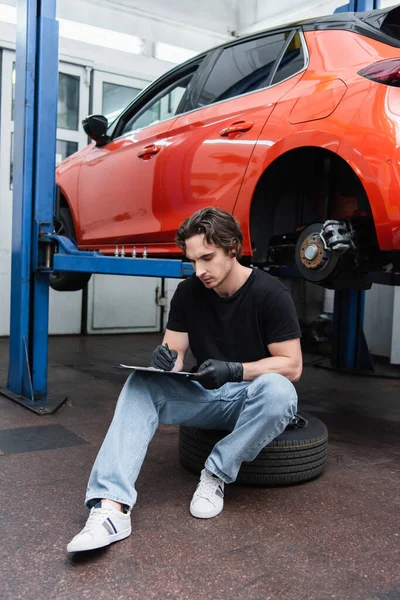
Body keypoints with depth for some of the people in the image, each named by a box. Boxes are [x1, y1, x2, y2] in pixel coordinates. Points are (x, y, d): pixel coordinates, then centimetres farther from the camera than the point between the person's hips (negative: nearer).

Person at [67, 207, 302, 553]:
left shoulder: (271, 294, -15)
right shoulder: (188, 293, -2)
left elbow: (292, 366, -15)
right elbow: (175, 351, 0)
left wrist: (234, 371, -30)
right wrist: (167, 359, -25)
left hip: (254, 398, -3)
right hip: (208, 395, 4)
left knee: (277, 389, -37)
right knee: (143, 384, -20)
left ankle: (216, 475, -17)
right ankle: (112, 505, -33)